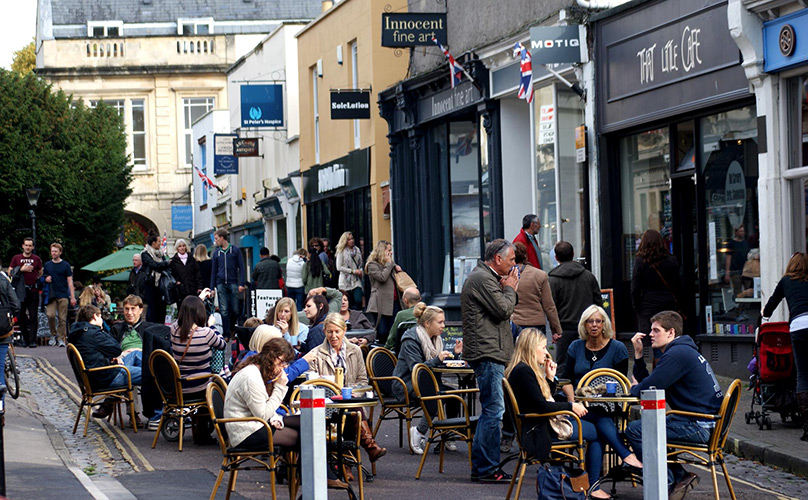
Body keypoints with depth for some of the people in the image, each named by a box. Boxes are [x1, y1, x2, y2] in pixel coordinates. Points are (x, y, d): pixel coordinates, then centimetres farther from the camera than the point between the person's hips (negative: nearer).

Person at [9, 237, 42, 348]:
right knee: (21, 316, 3)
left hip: (33, 290, -1)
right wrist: (21, 269, -7)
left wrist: (35, 279, 5)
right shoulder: (16, 258, 8)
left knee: (33, 317, -5)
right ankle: (25, 338, 15)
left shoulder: (36, 259, 9)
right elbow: (10, 272, 4)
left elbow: (40, 273, 21)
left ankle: (32, 340, -4)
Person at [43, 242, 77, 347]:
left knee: (62, 319, -4)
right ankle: (53, 334, 6)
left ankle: (61, 339, 2)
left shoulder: (65, 265, 5)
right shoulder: (47, 265, 12)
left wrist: (72, 297, -4)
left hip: (63, 295, -1)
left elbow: (70, 282, 3)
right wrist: (46, 279, -3)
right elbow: (43, 278, 23)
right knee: (50, 315, -15)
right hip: (51, 295, 2)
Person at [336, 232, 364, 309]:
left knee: (358, 301, -14)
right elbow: (339, 267, -8)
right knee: (348, 304, 1)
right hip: (346, 281, -3)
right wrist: (353, 271, -11)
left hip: (356, 280, 3)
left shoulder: (357, 250, 9)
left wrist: (360, 271, -1)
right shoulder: (341, 252, -4)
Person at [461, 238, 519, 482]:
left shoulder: (485, 277, 21)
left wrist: (507, 289, 10)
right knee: (494, 409, -11)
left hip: (488, 354, 12)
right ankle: (487, 468, -9)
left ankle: (480, 466, 18)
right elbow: (503, 309, -18)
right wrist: (510, 289, -4)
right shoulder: (482, 279, -14)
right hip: (487, 353, -12)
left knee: (490, 410, 14)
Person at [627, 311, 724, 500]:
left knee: (634, 430, -13)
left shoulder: (677, 354, -14)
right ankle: (680, 476, 18)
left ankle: (668, 484, -6)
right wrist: (638, 353, 13)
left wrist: (633, 389, 5)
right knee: (644, 424, 25)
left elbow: (648, 389, -17)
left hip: (699, 427, -11)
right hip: (705, 423, 11)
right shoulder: (682, 351, 20)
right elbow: (645, 381, 22)